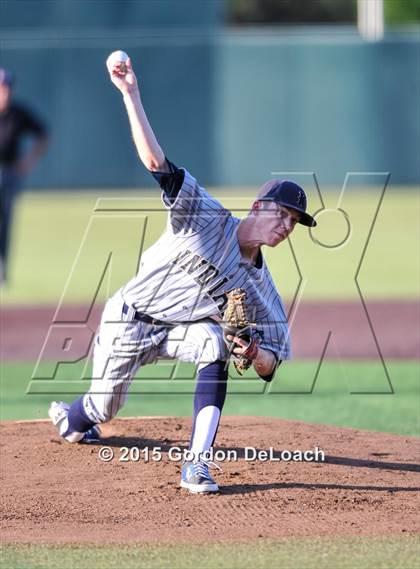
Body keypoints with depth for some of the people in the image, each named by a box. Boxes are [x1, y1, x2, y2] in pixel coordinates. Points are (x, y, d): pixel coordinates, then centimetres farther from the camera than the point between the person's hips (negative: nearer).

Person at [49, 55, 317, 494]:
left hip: (181, 328, 2)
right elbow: (155, 162, -26)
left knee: (214, 341, -30)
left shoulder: (259, 286, -9)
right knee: (103, 409, -1)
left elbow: (271, 364, -9)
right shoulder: (206, 217, -18)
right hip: (129, 322, -2)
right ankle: (71, 417, 41)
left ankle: (197, 465, -31)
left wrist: (255, 353, -34)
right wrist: (131, 94, -35)